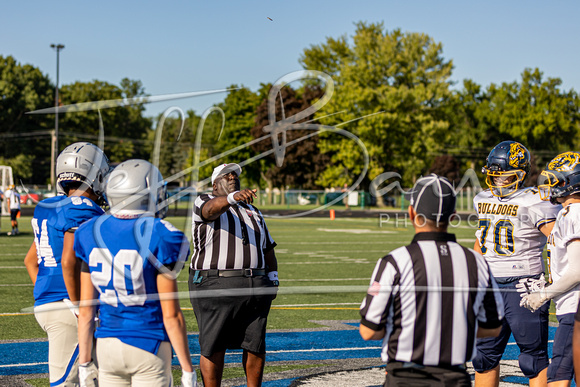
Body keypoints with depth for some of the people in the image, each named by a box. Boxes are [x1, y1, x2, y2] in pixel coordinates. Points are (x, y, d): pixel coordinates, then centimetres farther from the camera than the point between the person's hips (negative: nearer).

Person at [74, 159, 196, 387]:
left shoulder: (92, 234, 0)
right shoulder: (159, 237, -13)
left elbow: (86, 310, 3)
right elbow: (171, 315, -12)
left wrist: (85, 363, 11)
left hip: (107, 345, 4)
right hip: (149, 350, -4)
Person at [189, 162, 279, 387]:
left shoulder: (252, 212, 23)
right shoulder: (205, 203, 4)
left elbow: (267, 248, 29)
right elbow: (212, 208, -22)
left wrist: (272, 276, 15)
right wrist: (233, 197, -43)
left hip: (255, 286, 5)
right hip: (215, 285, -5)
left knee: (255, 346, 4)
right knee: (213, 348, -2)